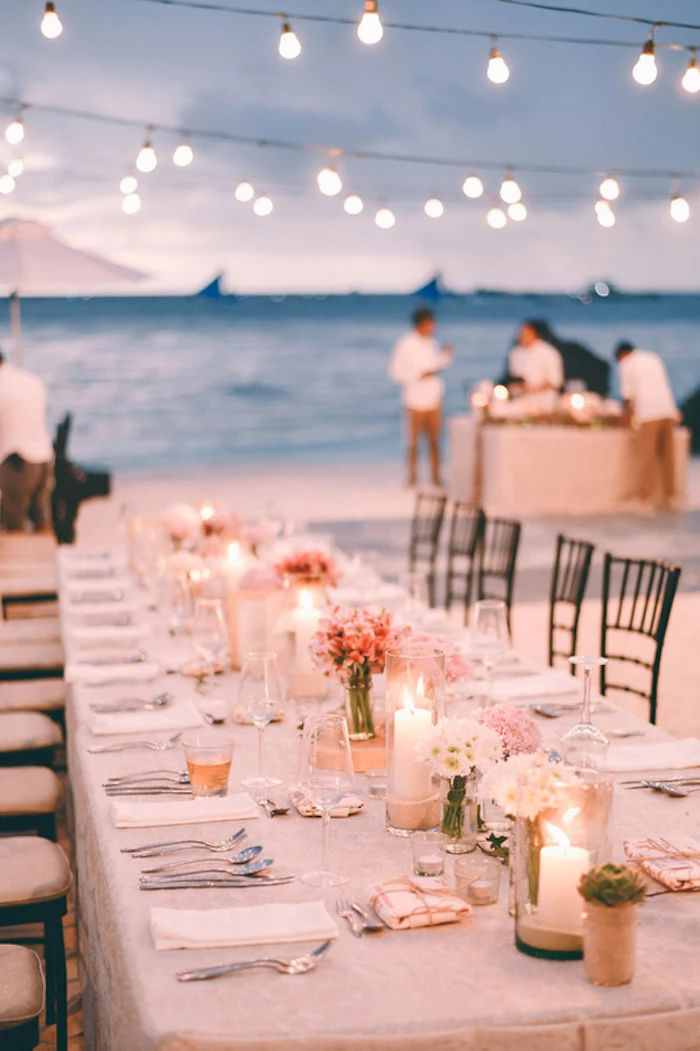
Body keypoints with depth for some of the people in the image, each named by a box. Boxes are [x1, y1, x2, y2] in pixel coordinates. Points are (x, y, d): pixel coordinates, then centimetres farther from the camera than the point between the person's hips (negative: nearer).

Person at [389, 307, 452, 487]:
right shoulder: (405, 345, -7)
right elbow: (395, 372, -9)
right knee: (414, 440, 2)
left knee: (435, 440, 4)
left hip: (434, 399, 5)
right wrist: (419, 376, -17)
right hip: (415, 400, -5)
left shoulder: (432, 342, 10)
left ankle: (436, 476, 9)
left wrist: (445, 356, -1)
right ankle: (413, 477, 11)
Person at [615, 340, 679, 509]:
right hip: (668, 410, 6)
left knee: (644, 456, -3)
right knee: (665, 455, 10)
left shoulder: (626, 365, 5)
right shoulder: (654, 358, 21)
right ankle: (667, 496, 13)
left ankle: (643, 497, -5)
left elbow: (627, 395, 4)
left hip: (648, 413, -6)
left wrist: (628, 414, 22)